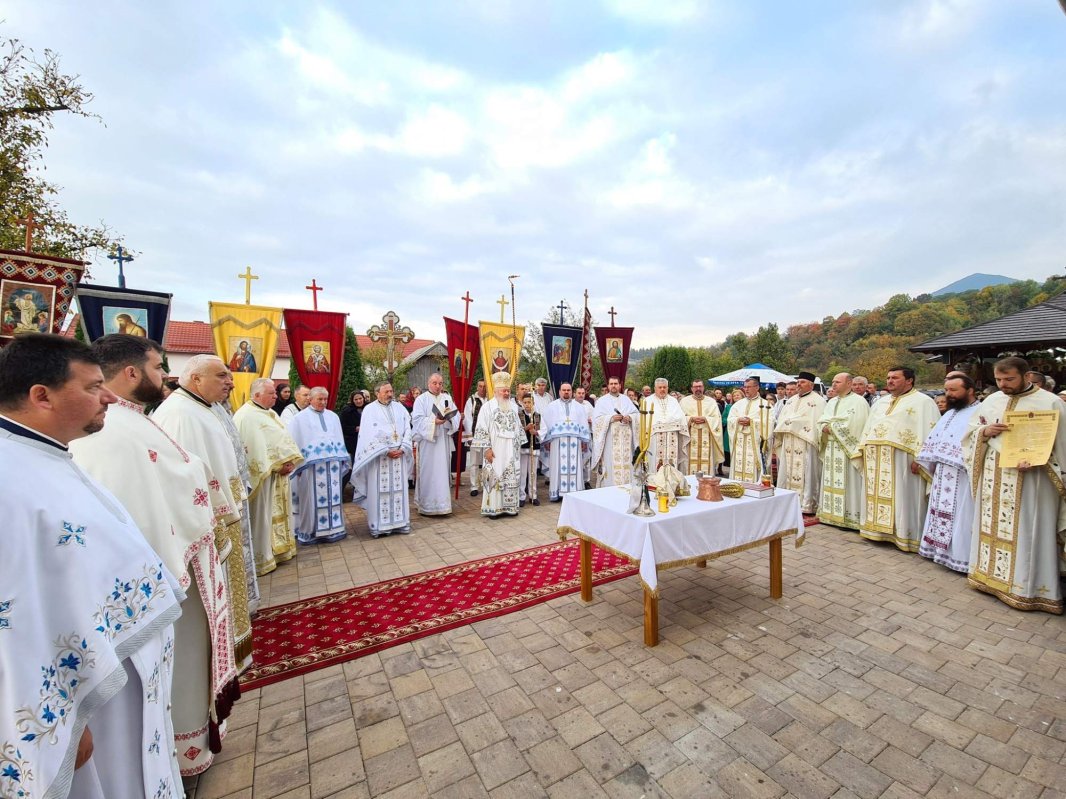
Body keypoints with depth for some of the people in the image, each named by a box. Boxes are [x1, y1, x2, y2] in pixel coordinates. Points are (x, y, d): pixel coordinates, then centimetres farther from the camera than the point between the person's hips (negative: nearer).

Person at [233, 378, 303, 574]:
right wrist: (277, 466, -17)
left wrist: (290, 461, -3)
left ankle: (279, 548, 28)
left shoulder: (269, 413, 14)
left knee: (279, 511, 16)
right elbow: (256, 447, -21)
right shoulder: (246, 416, -15)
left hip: (279, 472, 9)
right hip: (262, 474, -9)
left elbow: (283, 437, 12)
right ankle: (261, 559, 11)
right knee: (262, 515, 0)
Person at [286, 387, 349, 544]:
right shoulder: (300, 418, 2)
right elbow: (294, 442, -3)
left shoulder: (333, 416, 14)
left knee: (333, 496, 7)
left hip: (333, 463, 4)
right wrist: (297, 464, -9)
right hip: (312, 464, -4)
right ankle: (311, 531, 12)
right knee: (313, 497, 0)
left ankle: (333, 528, 18)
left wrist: (342, 459, 11)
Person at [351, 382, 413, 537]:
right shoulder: (370, 409, -1)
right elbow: (370, 434, -9)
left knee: (398, 488, 6)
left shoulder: (399, 407, 10)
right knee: (379, 490, 0)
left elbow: (407, 429, 5)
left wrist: (402, 449, -8)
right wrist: (386, 451, -13)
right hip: (379, 455, -3)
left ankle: (400, 522, 14)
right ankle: (378, 525, 8)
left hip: (399, 454, 3)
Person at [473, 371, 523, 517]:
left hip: (512, 450, 5)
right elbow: (481, 429, -9)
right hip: (495, 450, -5)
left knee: (512, 478, 7)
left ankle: (510, 506, 17)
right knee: (495, 477, -2)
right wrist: (487, 448, -15)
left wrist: (519, 446, 14)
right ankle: (493, 508, 8)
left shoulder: (514, 406, 10)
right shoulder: (488, 406, -5)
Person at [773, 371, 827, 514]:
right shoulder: (791, 400, 18)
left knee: (805, 474, -4)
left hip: (806, 443, -7)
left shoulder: (817, 401, -3)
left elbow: (818, 422, -13)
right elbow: (782, 419, 17)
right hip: (789, 445, 7)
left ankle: (807, 505, 3)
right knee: (787, 473, 9)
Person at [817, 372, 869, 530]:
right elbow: (821, 421, 13)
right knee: (831, 481, 9)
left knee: (846, 482, -5)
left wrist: (831, 426, -9)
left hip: (847, 449, -7)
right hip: (831, 449, 7)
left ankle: (848, 516, 2)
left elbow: (852, 423, -18)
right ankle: (832, 513, 16)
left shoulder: (858, 401, -6)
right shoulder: (831, 402, 18)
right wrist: (825, 428, -8)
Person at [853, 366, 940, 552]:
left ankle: (903, 535, 10)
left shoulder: (923, 402, -2)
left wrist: (919, 458, -20)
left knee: (902, 498, 0)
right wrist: (864, 451, 12)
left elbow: (928, 432, -11)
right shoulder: (880, 403, 18)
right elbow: (868, 429, 20)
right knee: (878, 496, 11)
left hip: (901, 461, -6)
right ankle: (878, 529, 20)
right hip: (876, 460, 7)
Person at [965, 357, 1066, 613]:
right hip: (993, 477, 4)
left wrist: (1037, 461, -21)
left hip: (1031, 479, -4)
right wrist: (986, 431, -8)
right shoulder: (991, 401, 9)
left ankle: (1024, 586, 14)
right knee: (993, 526, 12)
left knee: (1027, 532, 2)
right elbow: (970, 432, 13)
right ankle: (991, 574, 24)